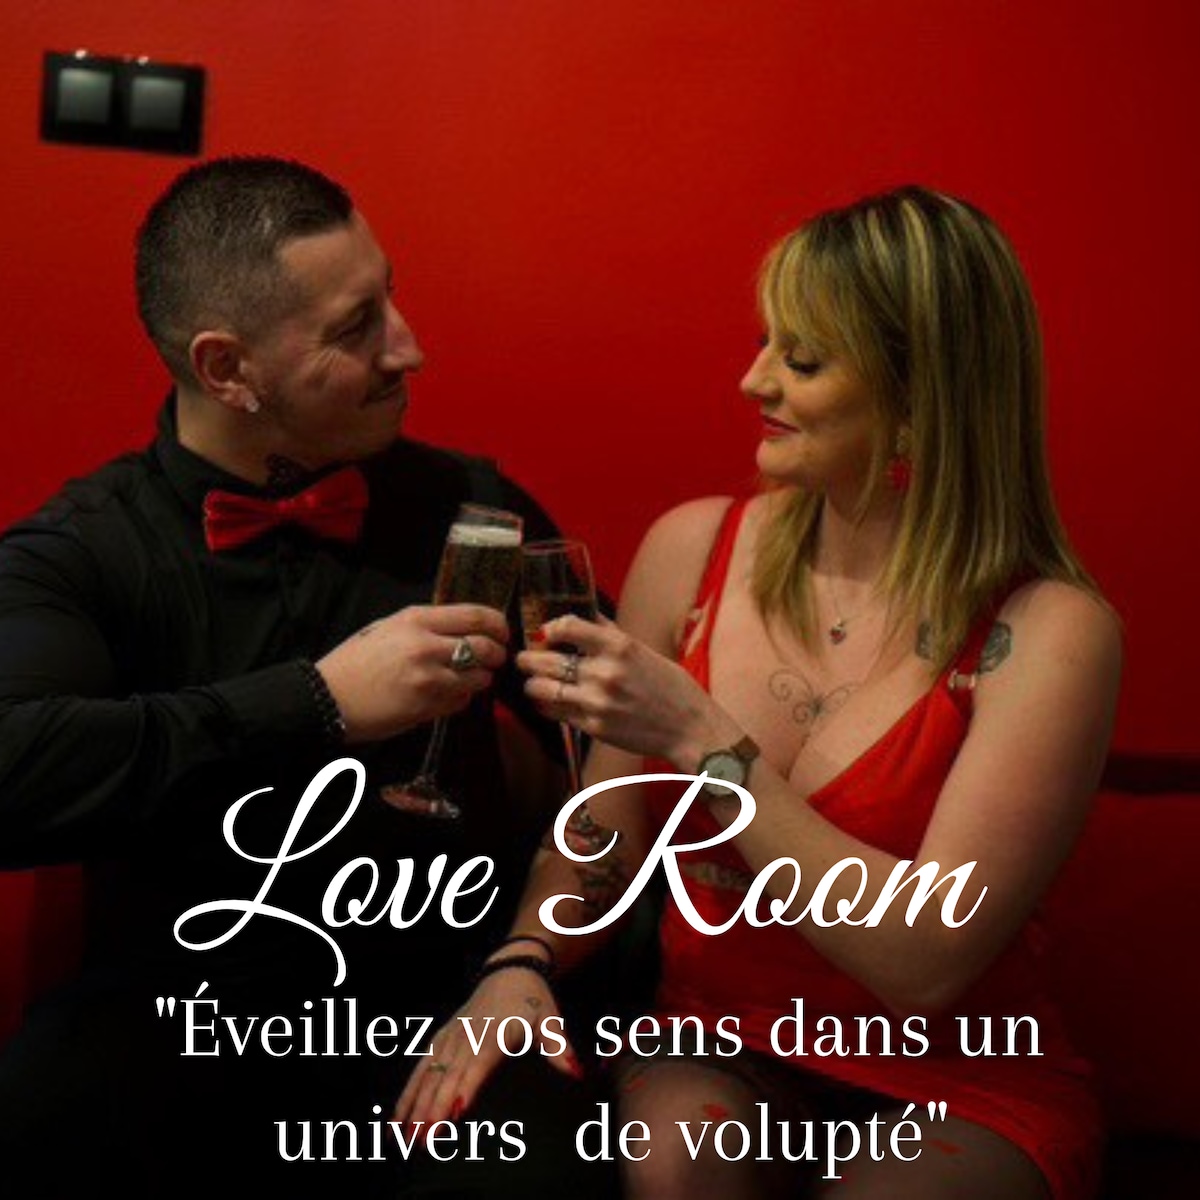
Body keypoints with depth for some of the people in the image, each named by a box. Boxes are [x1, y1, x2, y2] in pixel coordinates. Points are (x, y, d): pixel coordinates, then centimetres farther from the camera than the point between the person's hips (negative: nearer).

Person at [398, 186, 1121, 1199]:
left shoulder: (1047, 632, -15)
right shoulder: (692, 550, -3)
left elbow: (923, 963, -20)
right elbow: (604, 839, 5)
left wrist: (698, 737, -23)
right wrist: (523, 965, -14)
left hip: (962, 1088, -1)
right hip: (716, 1047, 2)